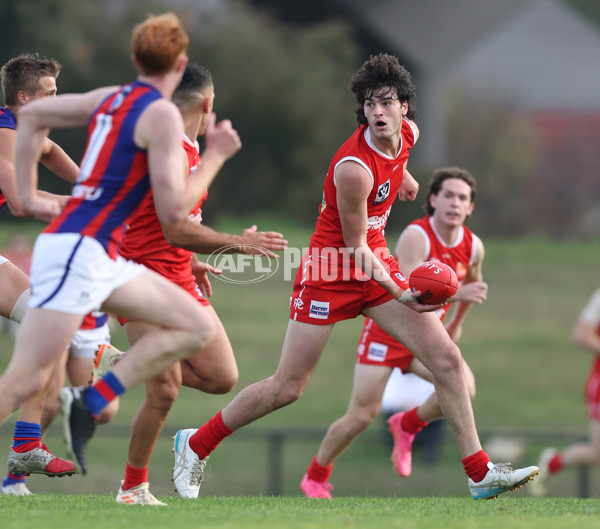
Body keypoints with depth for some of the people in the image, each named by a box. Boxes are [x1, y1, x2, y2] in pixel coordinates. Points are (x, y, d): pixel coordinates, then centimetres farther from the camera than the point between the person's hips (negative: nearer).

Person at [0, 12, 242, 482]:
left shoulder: (111, 98, 14)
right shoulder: (162, 114, -11)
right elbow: (172, 212, -13)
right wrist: (216, 156, -2)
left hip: (103, 258, 9)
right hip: (77, 249, -9)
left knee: (197, 328, 8)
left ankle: (88, 405, 2)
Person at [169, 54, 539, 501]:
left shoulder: (409, 133, -5)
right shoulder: (354, 168, -27)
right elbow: (354, 246, -20)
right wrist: (399, 295, -26)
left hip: (376, 263, 7)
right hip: (331, 272, -7)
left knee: (446, 358, -4)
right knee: (287, 387, -2)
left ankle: (480, 473, -1)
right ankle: (196, 444, 17)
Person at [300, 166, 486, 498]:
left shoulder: (473, 247, -4)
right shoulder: (415, 237, -23)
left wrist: (456, 324, 27)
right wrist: (456, 292, -45)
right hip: (388, 331, -5)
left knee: (464, 386, -23)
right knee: (361, 417, -8)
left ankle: (407, 425, 4)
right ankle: (315, 478, 16)